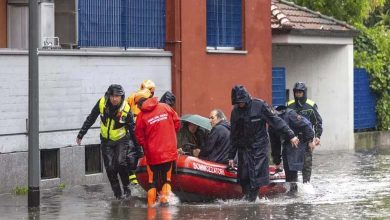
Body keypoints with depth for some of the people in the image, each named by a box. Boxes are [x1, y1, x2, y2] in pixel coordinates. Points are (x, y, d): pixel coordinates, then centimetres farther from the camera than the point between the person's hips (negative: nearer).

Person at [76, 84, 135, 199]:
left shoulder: (126, 109, -20)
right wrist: (80, 135, -1)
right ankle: (117, 193, 9)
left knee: (120, 163, -22)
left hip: (121, 140, -3)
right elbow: (90, 119, -2)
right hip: (106, 140, 3)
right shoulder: (102, 103, -15)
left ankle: (126, 187, -3)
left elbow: (132, 129, -11)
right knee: (110, 168, -2)